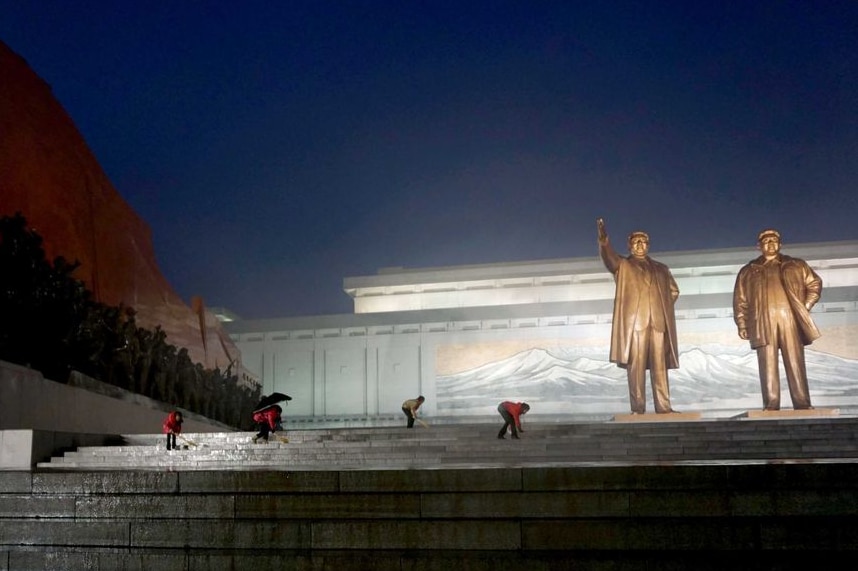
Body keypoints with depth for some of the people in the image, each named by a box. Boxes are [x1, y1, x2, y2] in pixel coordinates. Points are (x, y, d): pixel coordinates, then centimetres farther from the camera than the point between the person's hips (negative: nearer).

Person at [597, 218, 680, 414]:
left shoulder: (661, 268, 23)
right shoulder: (622, 266, 11)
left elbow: (673, 290, 28)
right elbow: (608, 256, -9)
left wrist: (663, 307, 11)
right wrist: (603, 239, -29)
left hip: (659, 323, 3)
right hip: (634, 322, -3)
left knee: (660, 366, 1)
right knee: (636, 366, -7)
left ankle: (663, 407, 2)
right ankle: (637, 408, -6)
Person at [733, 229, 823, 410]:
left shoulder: (796, 266, 16)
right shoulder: (748, 271, 15)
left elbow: (814, 283, 18)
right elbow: (740, 300, 12)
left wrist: (806, 307, 5)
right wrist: (742, 325, 3)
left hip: (790, 320, 0)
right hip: (763, 322, 0)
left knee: (795, 363, -3)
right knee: (768, 366, -5)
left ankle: (802, 404, -2)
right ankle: (771, 405, -6)